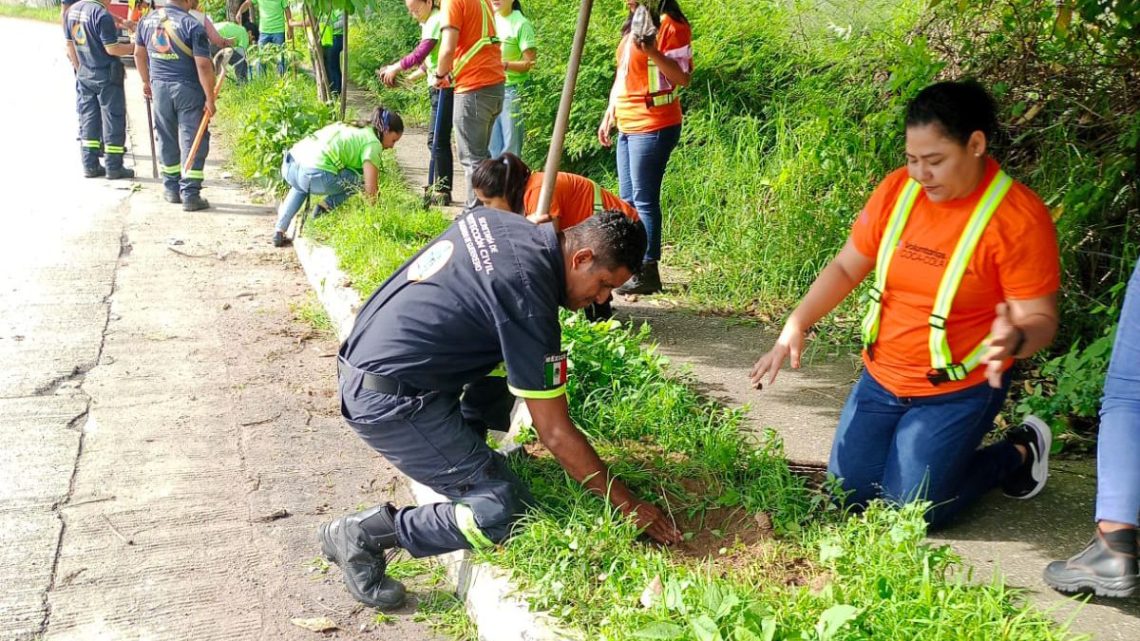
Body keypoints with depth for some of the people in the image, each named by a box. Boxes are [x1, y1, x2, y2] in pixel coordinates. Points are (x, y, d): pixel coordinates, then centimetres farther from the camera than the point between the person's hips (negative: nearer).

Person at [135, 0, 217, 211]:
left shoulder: (147, 21, 6)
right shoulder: (192, 25, -13)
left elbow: (139, 54, 17)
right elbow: (203, 65, -16)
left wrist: (146, 81, 30)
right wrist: (210, 98, -11)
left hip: (159, 86, 5)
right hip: (187, 89, -5)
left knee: (166, 138, 17)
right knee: (192, 141, 1)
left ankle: (171, 188, 27)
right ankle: (190, 195, 1)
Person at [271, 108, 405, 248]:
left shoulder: (352, 128, 29)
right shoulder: (372, 142, 6)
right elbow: (370, 191, -1)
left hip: (289, 166, 8)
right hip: (317, 175, -8)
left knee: (301, 186, 42)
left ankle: (279, 232, 30)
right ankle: (325, 206, 0)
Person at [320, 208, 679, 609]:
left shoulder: (491, 217, 3)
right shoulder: (528, 298, -21)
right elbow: (555, 434, -16)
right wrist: (627, 504, -7)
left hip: (361, 359, 9)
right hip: (389, 402, -9)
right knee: (504, 513, -10)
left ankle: (461, 451, 16)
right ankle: (365, 534, -3)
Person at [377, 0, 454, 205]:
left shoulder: (436, 21, -14)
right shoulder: (428, 23, 16)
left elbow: (420, 54, -21)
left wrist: (395, 68, -12)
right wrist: (413, 75, 9)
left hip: (444, 88, -10)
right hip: (438, 87, 10)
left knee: (438, 140, -7)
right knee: (436, 140, 13)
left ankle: (442, 192, -2)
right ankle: (438, 188, 19)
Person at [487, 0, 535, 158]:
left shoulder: (521, 24, -9)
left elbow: (529, 62, -12)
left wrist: (504, 64, -24)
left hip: (511, 90, -6)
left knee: (510, 150, -3)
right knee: (493, 148, 9)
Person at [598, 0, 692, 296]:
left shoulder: (670, 25, -9)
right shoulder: (633, 25, 18)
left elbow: (683, 78, -15)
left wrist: (652, 52, -27)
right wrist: (609, 115, 21)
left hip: (653, 127, -9)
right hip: (627, 127, 9)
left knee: (644, 200, -8)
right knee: (627, 200, 10)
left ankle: (648, 272, -3)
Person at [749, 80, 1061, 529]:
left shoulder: (1018, 217, -18)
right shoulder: (898, 189, -6)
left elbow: (1039, 318, -15)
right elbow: (846, 267, 3)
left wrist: (1015, 339, -39)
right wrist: (796, 326, -10)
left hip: (959, 389, -4)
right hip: (882, 378, 5)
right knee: (848, 496, 2)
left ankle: (1018, 454, 16)